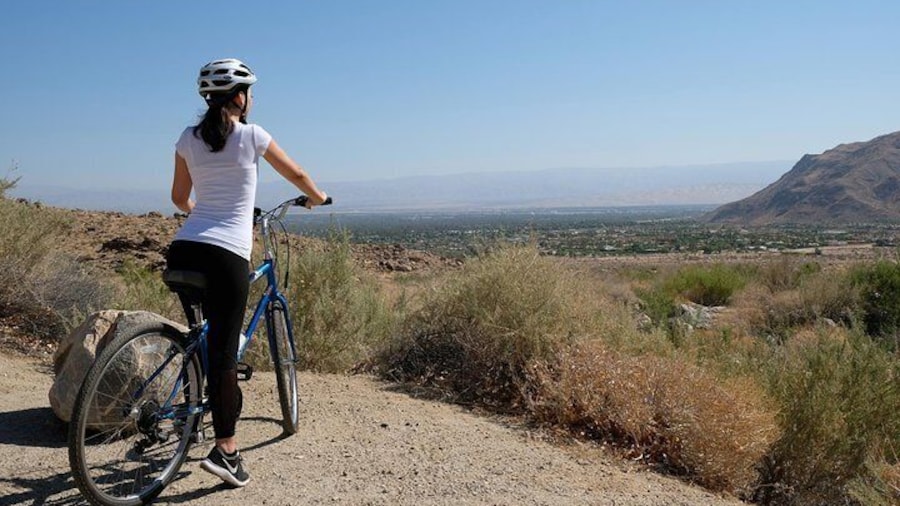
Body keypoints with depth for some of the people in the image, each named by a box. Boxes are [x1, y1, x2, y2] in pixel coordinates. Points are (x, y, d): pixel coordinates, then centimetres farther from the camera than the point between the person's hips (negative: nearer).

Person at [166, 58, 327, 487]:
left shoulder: (189, 139, 12)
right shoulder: (251, 135, 1)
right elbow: (296, 175, 13)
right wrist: (316, 196, 34)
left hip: (183, 250, 5)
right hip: (226, 255, -5)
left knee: (203, 338, 23)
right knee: (223, 350, -4)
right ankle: (224, 448, -3)